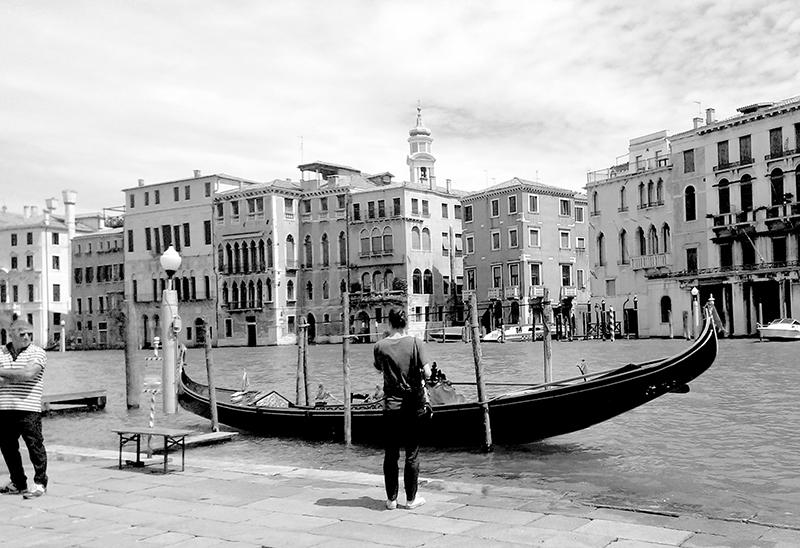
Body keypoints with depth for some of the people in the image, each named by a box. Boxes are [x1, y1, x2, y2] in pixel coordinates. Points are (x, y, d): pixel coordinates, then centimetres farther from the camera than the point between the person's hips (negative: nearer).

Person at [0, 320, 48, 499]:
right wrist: (16, 378, -13)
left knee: (35, 446, -3)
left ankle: (40, 483, 6)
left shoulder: (37, 353, -2)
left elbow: (28, 374, -18)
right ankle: (18, 483, 25)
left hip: (28, 409, -5)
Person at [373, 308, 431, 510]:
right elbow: (427, 374, -15)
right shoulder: (416, 343, -9)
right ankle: (411, 499, 16)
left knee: (391, 454, 11)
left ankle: (391, 499, 17)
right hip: (413, 405, -1)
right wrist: (419, 377, 7)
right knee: (412, 454, 9)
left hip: (391, 406, 1)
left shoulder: (380, 346, -5)